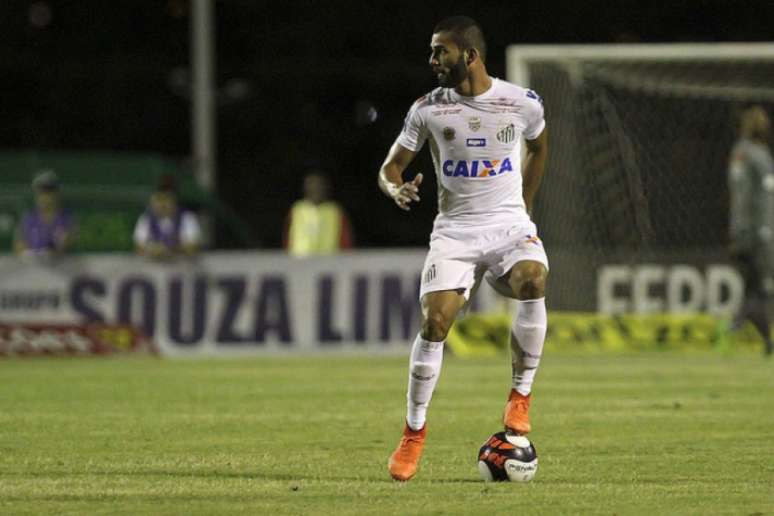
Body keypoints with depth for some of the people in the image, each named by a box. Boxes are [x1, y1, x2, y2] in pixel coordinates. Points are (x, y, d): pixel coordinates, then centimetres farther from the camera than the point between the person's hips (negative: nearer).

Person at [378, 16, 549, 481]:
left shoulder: (522, 103, -2)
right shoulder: (428, 109, -2)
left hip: (511, 225, -1)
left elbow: (539, 147, 20)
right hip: (454, 230, 1)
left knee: (533, 281, -32)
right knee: (434, 320, -17)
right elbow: (391, 167, 4)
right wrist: (397, 189, -19)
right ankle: (415, 430, 2)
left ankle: (521, 395, -13)